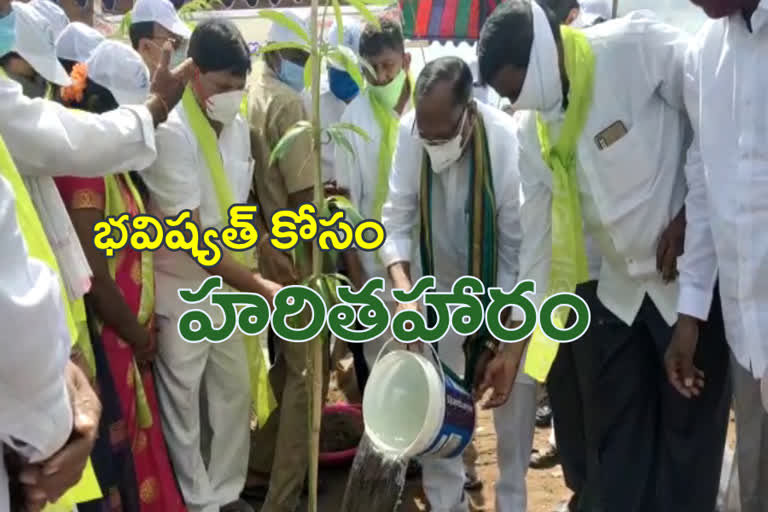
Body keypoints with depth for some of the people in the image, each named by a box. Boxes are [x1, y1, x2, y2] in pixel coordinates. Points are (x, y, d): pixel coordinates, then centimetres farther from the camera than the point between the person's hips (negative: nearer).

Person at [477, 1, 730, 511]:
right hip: (618, 291, 6)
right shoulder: (533, 131, 1)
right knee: (611, 444, 12)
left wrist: (690, 217, -15)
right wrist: (516, 340, 5)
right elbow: (538, 231, 4)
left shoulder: (637, 46, -17)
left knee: (690, 436, 7)